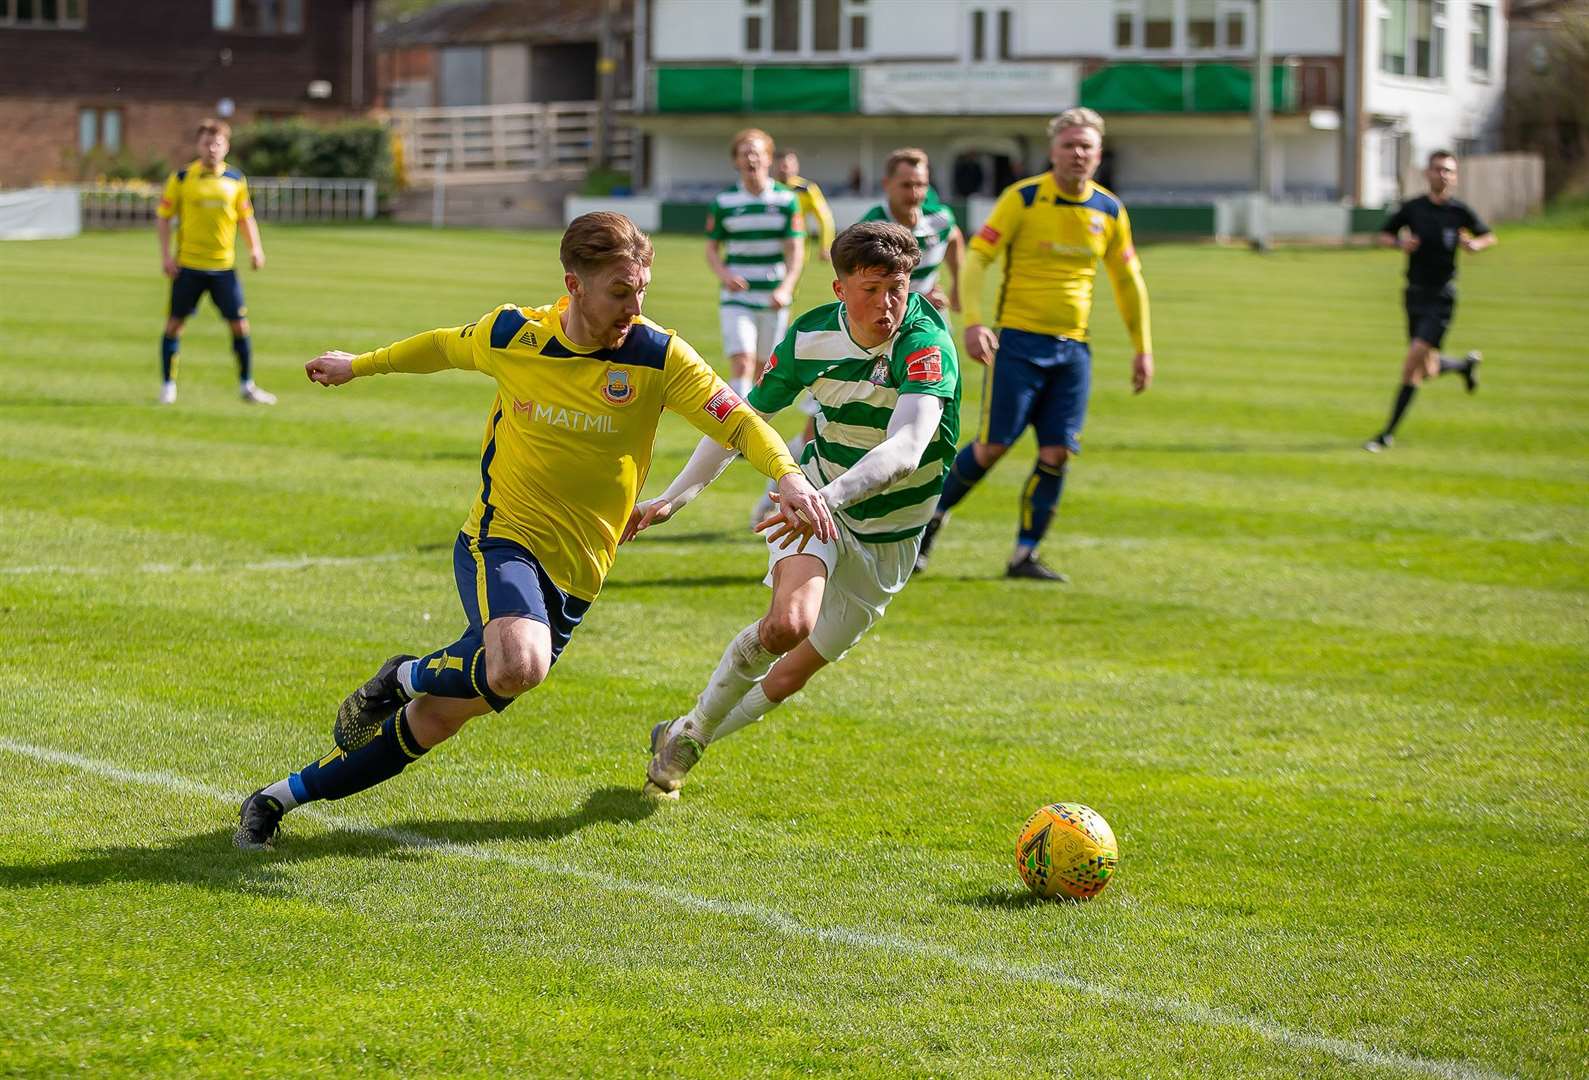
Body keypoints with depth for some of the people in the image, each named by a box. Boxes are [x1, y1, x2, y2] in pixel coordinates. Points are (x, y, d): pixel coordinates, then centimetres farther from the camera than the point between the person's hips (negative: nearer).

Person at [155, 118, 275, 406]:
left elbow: (245, 217, 14)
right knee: (175, 322, 1)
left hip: (224, 266, 2)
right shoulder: (181, 178, -2)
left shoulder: (235, 180, 4)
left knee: (239, 324, -1)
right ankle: (168, 385, 13)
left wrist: (255, 247, -1)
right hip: (187, 264, -2)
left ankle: (246, 386, 10)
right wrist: (166, 255, -7)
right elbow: (163, 216, 1)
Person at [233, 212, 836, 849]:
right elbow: (446, 347, 17)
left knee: (432, 724, 3)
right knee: (519, 666, -36)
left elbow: (737, 421, -10)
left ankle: (280, 798, 20)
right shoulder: (511, 336, -4)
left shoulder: (657, 356, -8)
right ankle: (405, 677, -3)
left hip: (573, 579, 2)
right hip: (501, 539, -2)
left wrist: (789, 476, -30)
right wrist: (360, 365, 31)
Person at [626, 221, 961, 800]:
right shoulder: (810, 337, -13)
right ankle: (695, 727, -6)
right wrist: (672, 498, 0)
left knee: (791, 675, 7)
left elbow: (905, 449, -43)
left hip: (888, 537, -1)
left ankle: (683, 739, 34)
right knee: (790, 621, -30)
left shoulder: (927, 346, -27)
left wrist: (831, 496, -59)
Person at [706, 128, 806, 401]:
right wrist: (725, 275, -14)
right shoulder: (724, 202, 2)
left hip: (774, 299, 1)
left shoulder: (786, 199, 1)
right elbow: (711, 248, 7)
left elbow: (795, 250, -1)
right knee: (742, 362, -17)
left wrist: (785, 289, -16)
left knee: (765, 367, 10)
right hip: (737, 296, -1)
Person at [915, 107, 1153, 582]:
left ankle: (1025, 555, 5)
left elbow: (1128, 280, 17)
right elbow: (976, 257, -9)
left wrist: (1143, 348, 13)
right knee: (994, 445, -6)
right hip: (1018, 341, -4)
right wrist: (972, 322, -22)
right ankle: (933, 516, 17)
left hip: (1072, 348, 4)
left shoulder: (1109, 210, 7)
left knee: (1056, 453, -4)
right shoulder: (1023, 198, -7)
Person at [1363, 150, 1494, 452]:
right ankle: (1466, 364, 44)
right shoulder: (1412, 208, -1)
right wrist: (1400, 242, -11)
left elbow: (1490, 237, 9)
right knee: (1427, 372, 9)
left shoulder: (1460, 211, -5)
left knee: (1413, 363, -14)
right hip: (1415, 294, 4)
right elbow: (1384, 235, 11)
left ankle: (1388, 434, -7)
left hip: (1442, 297, -4)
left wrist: (1476, 244, -14)